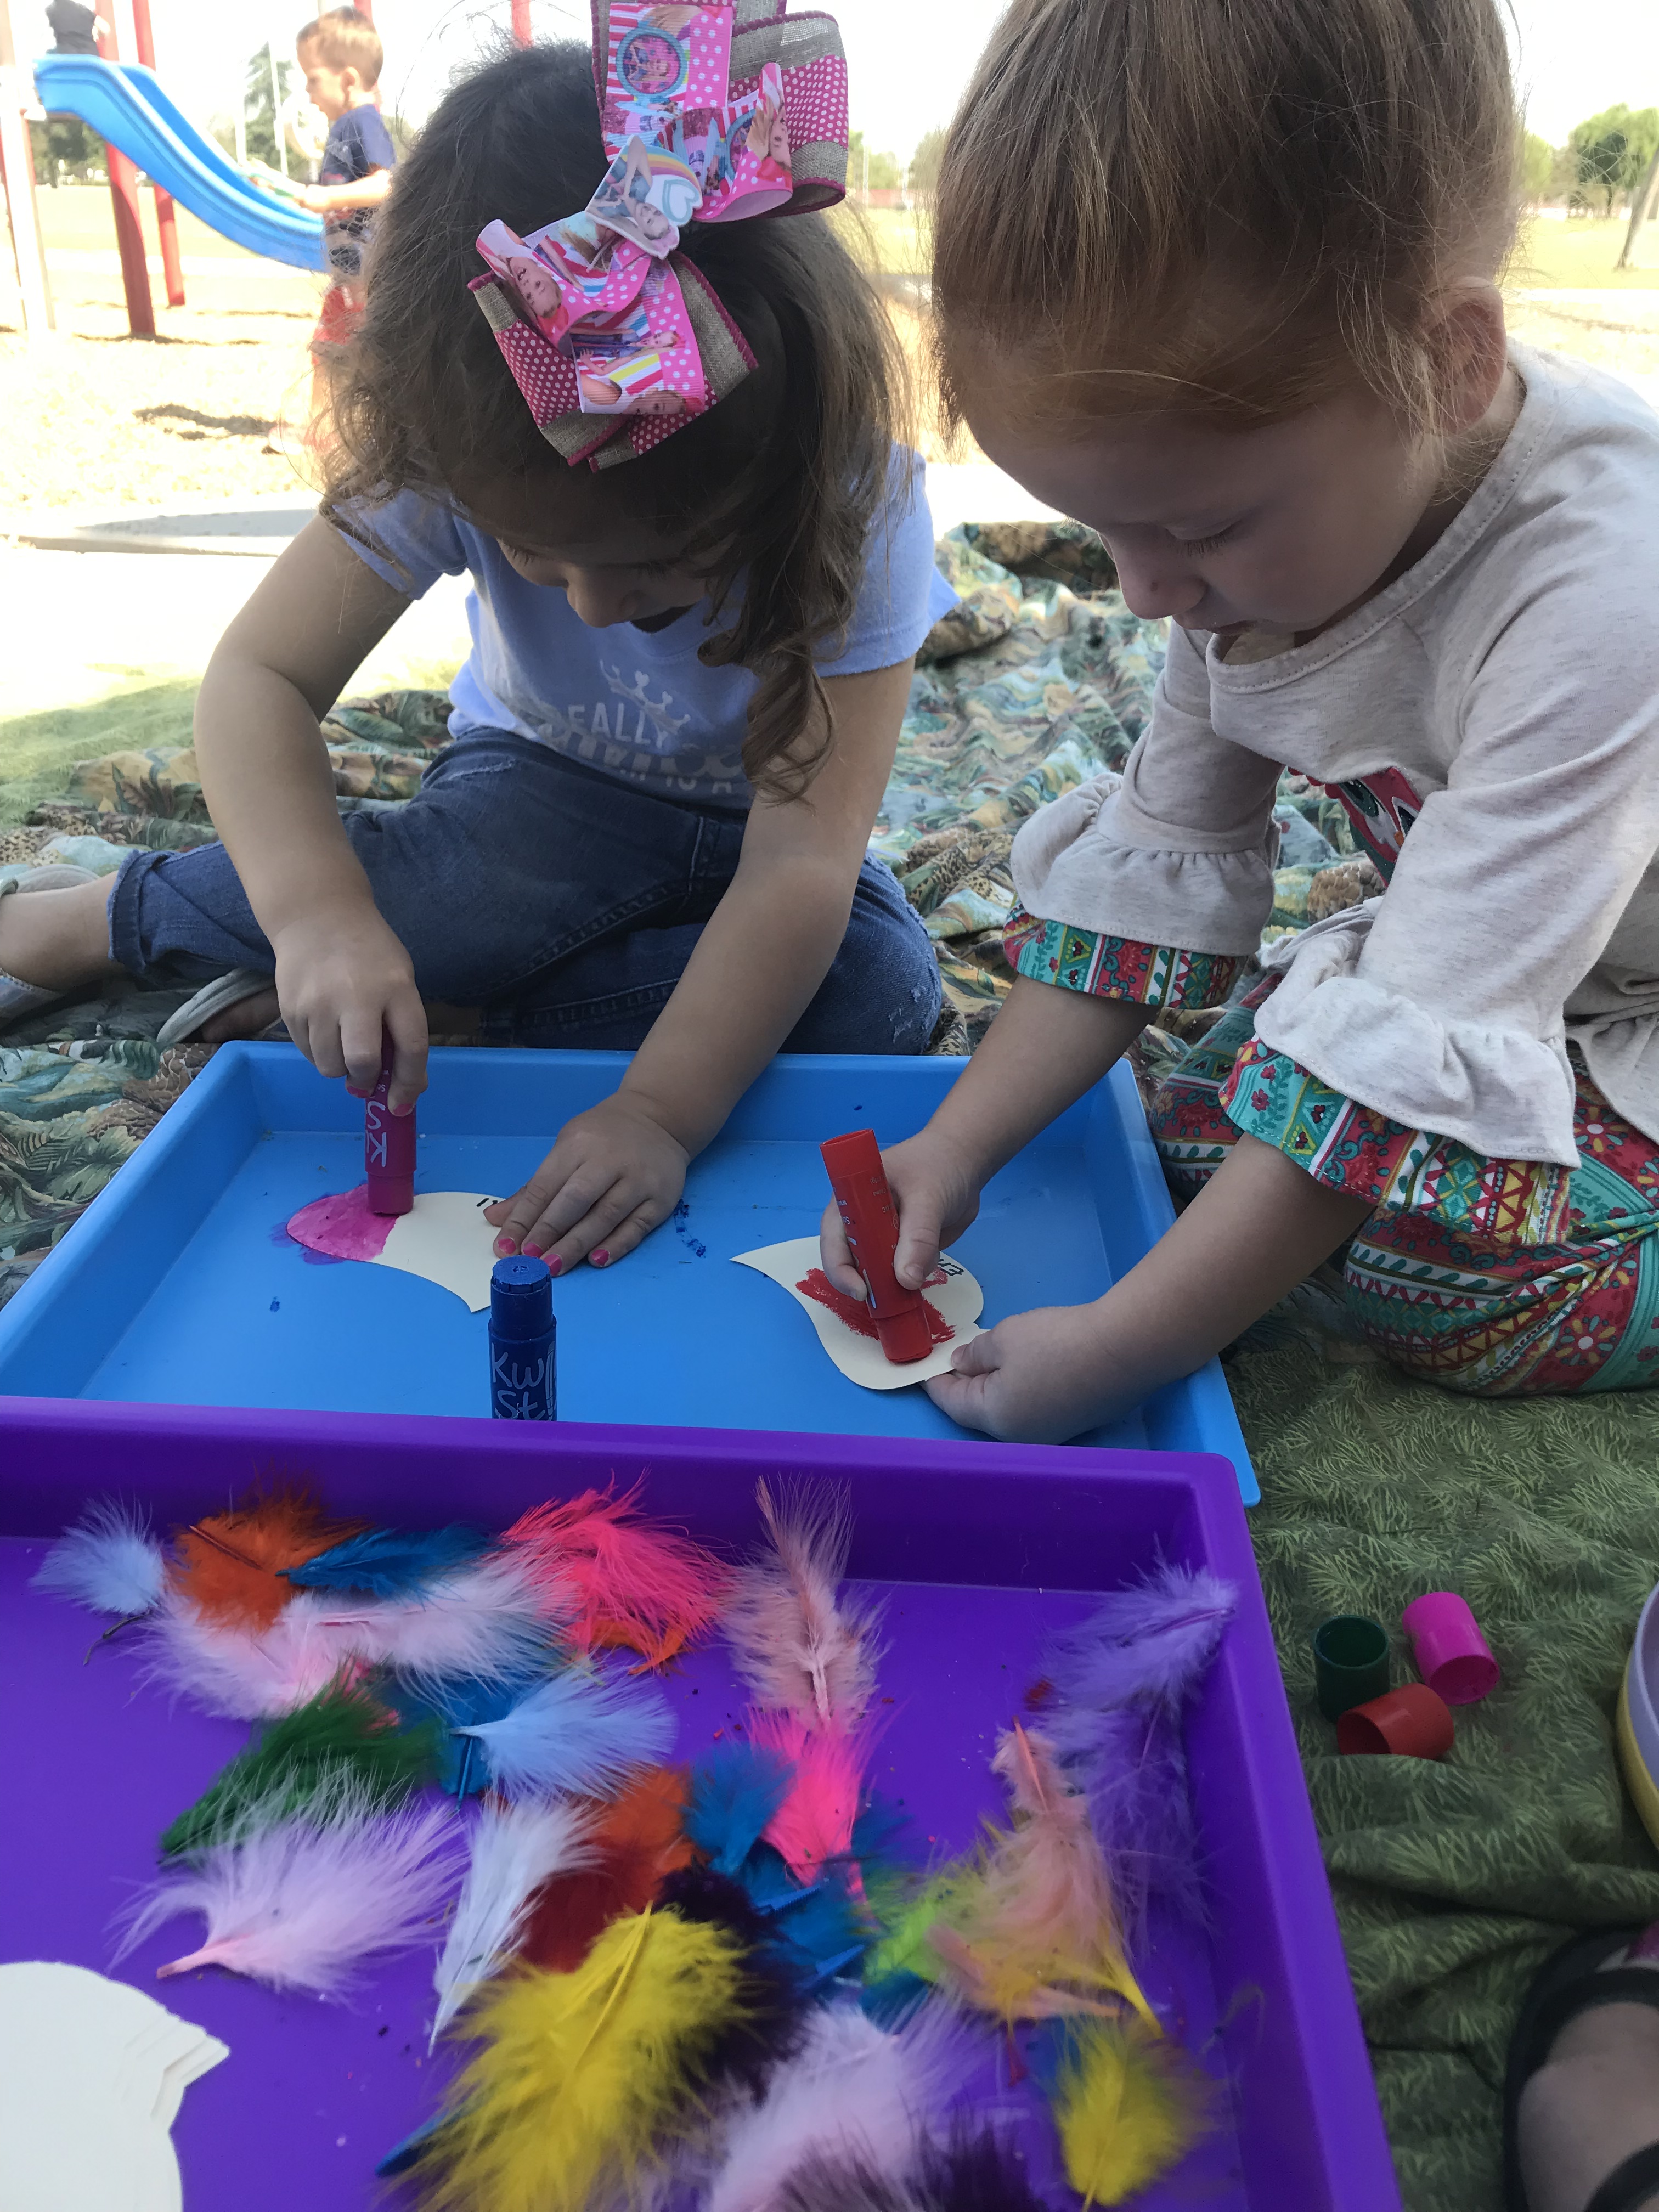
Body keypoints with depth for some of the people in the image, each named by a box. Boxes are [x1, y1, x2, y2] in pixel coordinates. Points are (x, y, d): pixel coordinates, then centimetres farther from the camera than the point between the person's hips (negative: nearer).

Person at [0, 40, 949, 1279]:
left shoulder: (857, 506, -29)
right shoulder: (453, 455, -23)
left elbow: (802, 863, -34)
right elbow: (262, 678, -23)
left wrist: (661, 1111, -44)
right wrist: (318, 914, -42)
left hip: (750, 827, 1)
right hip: (548, 793, -1)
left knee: (883, 991, -30)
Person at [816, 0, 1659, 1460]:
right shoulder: (1268, 512, -11)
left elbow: (1421, 1042, -36)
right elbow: (1157, 859, -6)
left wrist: (1120, 1350, -32)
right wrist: (957, 1148, -12)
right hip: (1494, 961, 7)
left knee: (1439, 1251, -29)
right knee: (1208, 1138, -11)